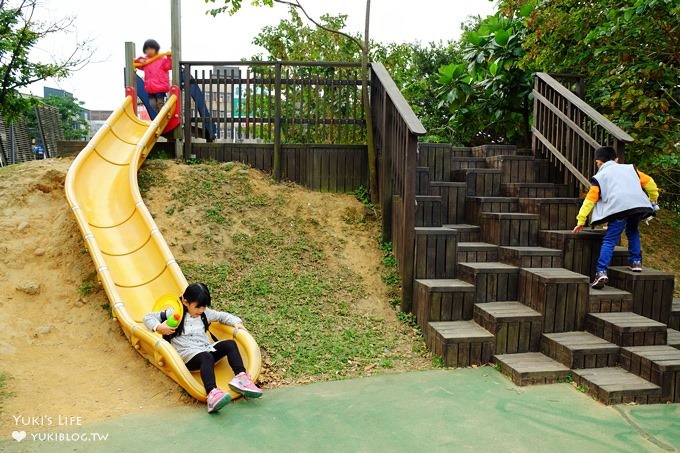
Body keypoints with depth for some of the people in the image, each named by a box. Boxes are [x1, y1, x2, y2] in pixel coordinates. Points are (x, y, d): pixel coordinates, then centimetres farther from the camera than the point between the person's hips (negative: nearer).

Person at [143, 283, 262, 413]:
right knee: (207, 357, -38)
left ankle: (240, 377, -33)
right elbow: (148, 317, 7)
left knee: (230, 344, -17)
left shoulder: (205, 313, 16)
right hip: (188, 356, -6)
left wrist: (236, 322, 8)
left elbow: (222, 316, 26)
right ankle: (212, 393, -61)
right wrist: (158, 327, -14)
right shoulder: (175, 314, 3)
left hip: (207, 349, 6)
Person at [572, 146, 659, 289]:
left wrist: (581, 221, 15)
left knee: (609, 240, -5)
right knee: (633, 231, 31)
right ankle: (636, 261, 26)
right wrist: (654, 198, 39)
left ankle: (601, 272, -17)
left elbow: (590, 199, 15)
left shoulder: (599, 176, 20)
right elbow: (648, 181, 24)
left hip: (619, 207, -4)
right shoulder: (630, 168, 30)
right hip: (640, 204, 4)